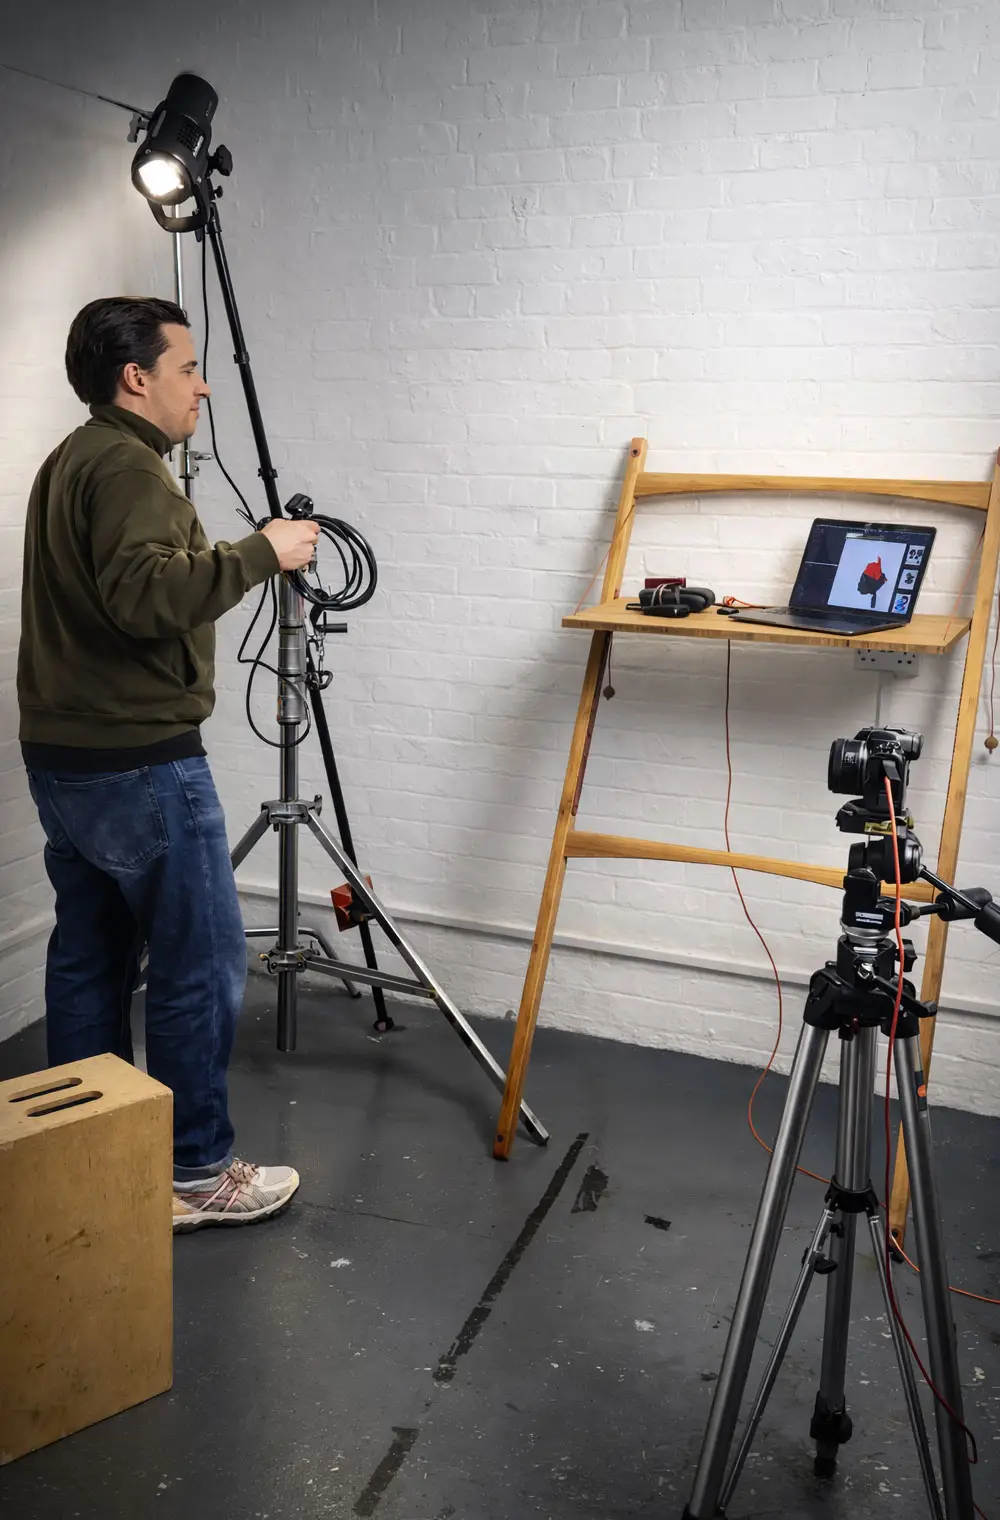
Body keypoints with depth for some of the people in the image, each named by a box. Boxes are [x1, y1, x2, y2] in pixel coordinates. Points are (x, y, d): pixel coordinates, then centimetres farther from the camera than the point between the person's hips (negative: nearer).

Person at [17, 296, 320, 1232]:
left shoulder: (68, 462, 17)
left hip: (61, 759, 10)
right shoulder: (127, 466, -14)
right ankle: (193, 1172, 8)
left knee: (89, 960, 15)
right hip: (138, 764, -10)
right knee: (200, 967, -2)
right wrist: (259, 553, -20)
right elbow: (146, 595, -28)